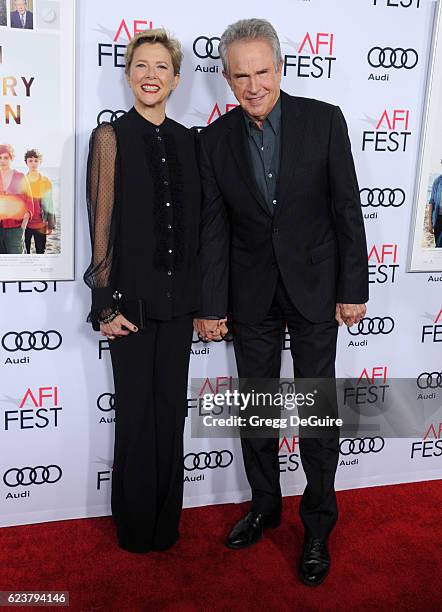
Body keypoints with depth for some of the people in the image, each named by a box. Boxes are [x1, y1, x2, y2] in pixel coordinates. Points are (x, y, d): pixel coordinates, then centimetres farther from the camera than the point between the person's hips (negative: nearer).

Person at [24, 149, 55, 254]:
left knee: (40, 251, 6)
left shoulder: (46, 181, 0)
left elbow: (49, 204, 2)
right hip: (24, 223, 1)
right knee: (25, 251, 6)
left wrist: (50, 225, -1)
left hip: (40, 224, -1)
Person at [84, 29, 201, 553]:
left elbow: (194, 222, 10)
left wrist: (200, 293, 6)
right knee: (137, 411, 6)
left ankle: (165, 523, 30)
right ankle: (136, 527, 27)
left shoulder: (186, 140, 9)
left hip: (177, 296, 4)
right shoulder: (111, 137, -4)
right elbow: (102, 225, -8)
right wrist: (106, 305, -11)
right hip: (132, 297, -4)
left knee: (170, 409, 12)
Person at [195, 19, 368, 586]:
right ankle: (264, 505, 35)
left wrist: (353, 289, -7)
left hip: (314, 287, -2)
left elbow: (347, 209, -6)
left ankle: (318, 523, 25)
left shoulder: (324, 120, -8)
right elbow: (213, 228, -1)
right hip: (251, 295, 2)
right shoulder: (215, 139, -2)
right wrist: (211, 305, -2)